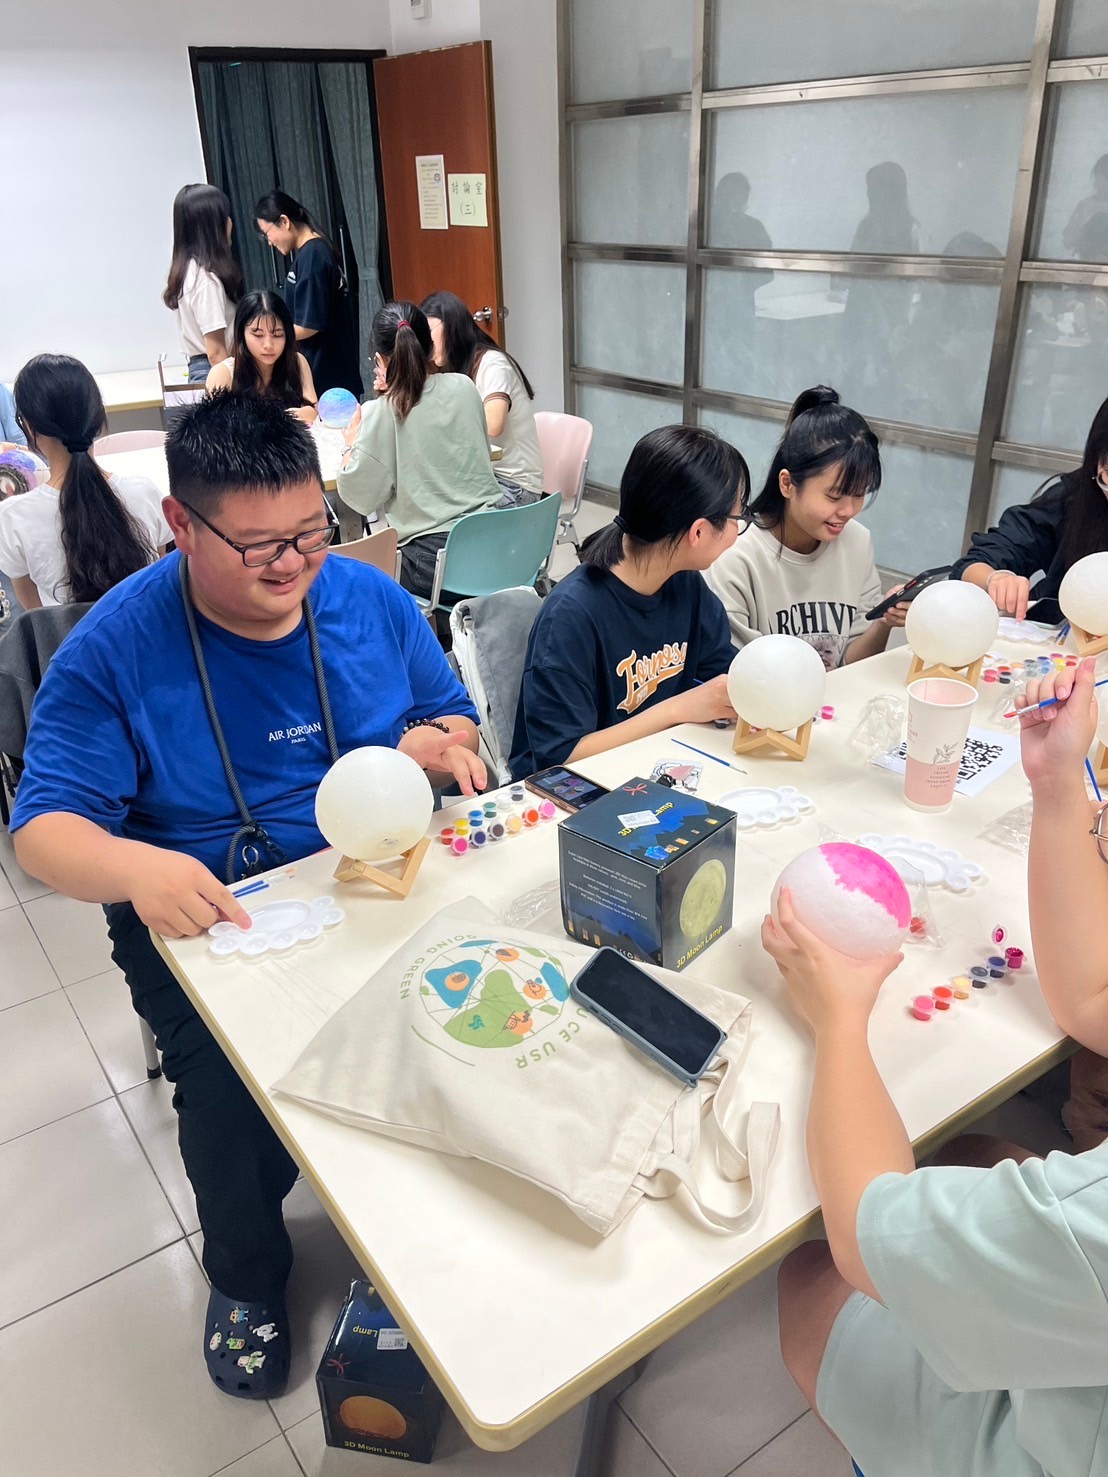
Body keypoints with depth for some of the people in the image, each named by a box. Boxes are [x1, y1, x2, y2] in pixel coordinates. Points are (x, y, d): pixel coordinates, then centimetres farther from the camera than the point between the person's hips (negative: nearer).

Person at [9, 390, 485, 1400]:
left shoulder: (372, 599, 2)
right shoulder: (116, 648, -7)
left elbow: (454, 720, 14)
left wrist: (427, 743, -12)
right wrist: (134, 868, -31)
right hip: (201, 912, -2)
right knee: (233, 1075, -25)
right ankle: (247, 1277, 12)